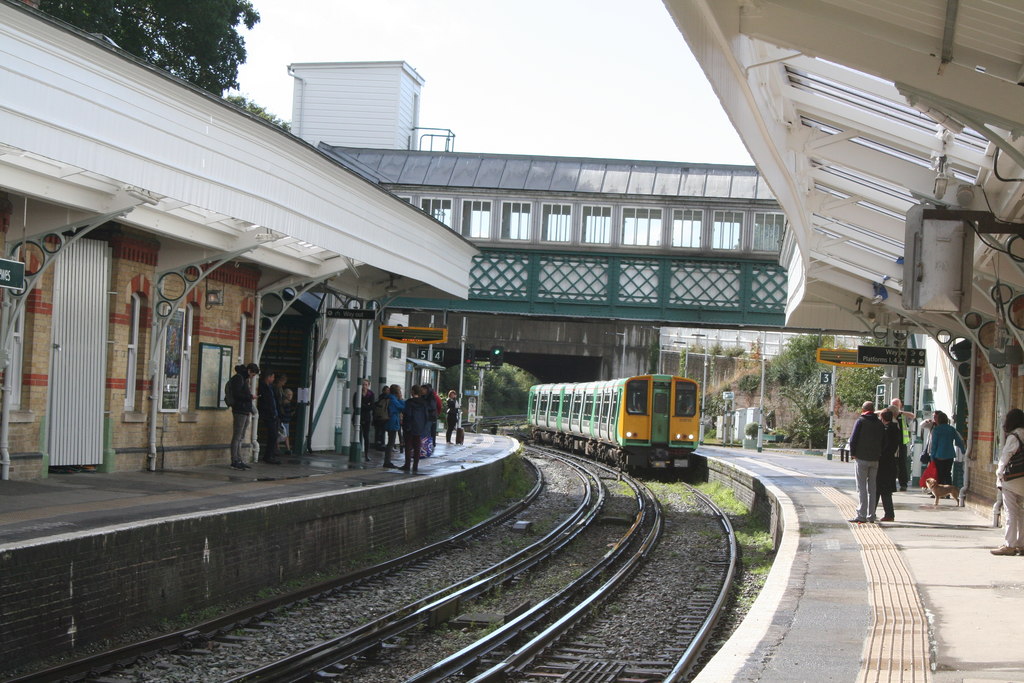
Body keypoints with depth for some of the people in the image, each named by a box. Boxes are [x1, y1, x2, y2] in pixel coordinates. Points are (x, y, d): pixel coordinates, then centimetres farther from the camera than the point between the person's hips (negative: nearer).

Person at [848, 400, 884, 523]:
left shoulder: (860, 421, -7)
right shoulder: (879, 423, 6)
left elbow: (853, 439, -10)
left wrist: (853, 453, 2)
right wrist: (879, 454, 15)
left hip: (861, 458, -4)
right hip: (875, 460, 4)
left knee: (862, 487, -3)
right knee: (872, 487, 11)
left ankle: (862, 515, -9)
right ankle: (871, 515, 11)